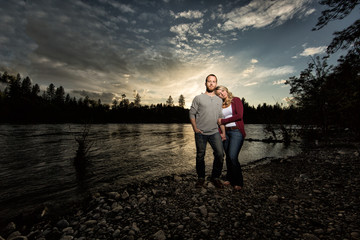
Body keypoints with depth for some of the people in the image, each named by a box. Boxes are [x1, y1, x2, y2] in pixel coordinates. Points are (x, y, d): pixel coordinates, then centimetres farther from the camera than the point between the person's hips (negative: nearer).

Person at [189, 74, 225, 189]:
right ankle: (201, 178, 25)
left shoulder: (219, 100, 13)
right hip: (200, 133, -2)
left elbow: (220, 117, 15)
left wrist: (224, 133, 11)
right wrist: (195, 128, -8)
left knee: (220, 154, -5)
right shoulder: (198, 98, 2)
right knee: (200, 156, 6)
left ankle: (215, 177, 16)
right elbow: (192, 114, 2)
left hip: (214, 132, 3)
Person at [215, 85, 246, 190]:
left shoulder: (236, 100, 1)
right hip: (226, 132, 5)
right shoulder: (220, 105, 13)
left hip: (237, 131, -4)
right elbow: (219, 121, 12)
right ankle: (229, 179, 25)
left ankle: (238, 182, 7)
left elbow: (239, 116, -10)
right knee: (228, 156, 8)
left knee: (233, 157, -12)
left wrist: (223, 121, -8)